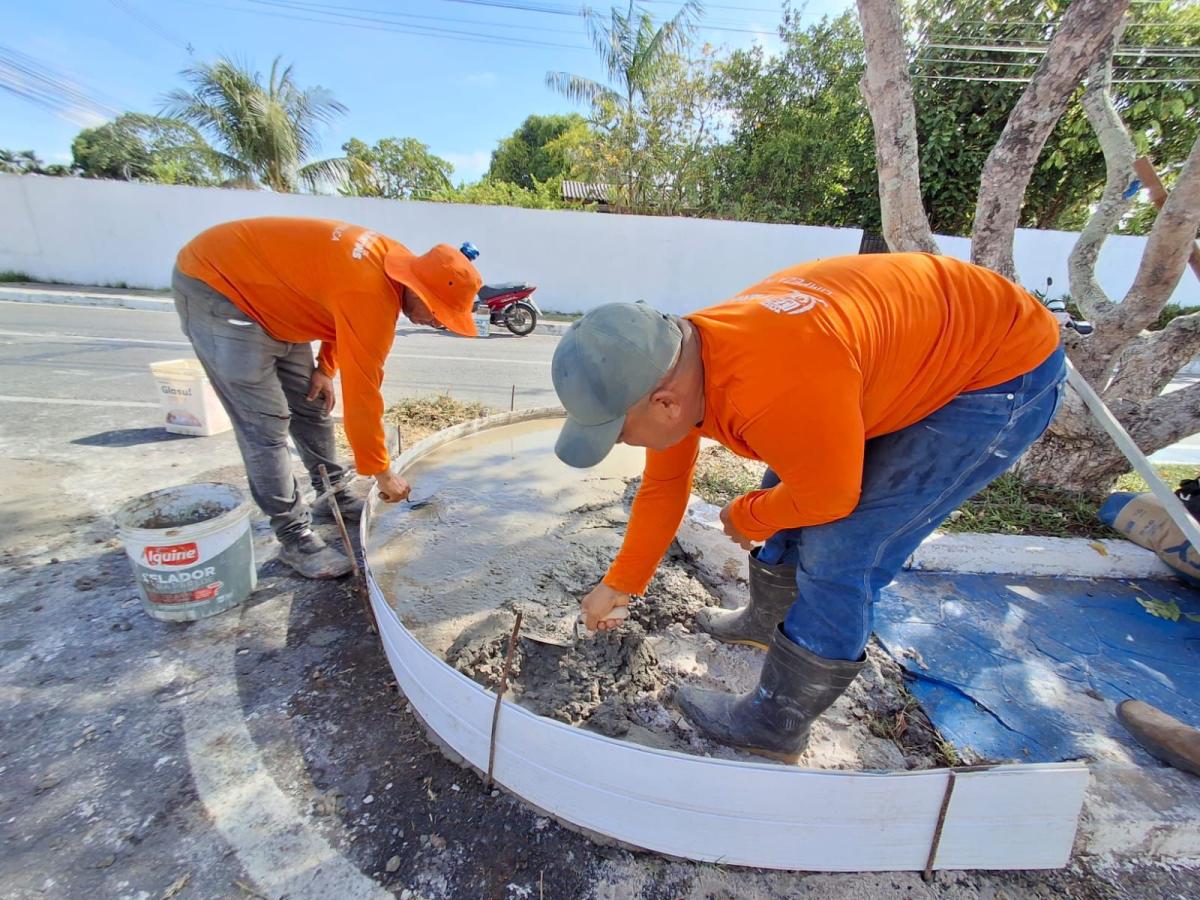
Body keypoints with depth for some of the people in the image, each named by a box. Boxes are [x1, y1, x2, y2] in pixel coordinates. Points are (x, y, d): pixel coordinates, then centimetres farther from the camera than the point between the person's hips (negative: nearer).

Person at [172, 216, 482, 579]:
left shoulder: (396, 260, -6)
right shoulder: (373, 296, -34)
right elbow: (361, 393, -29)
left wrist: (325, 369, 2)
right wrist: (382, 472, -18)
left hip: (265, 285, 9)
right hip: (213, 285, -9)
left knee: (311, 405, 11)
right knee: (266, 426, -11)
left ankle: (335, 495, 26)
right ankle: (295, 538, -1)